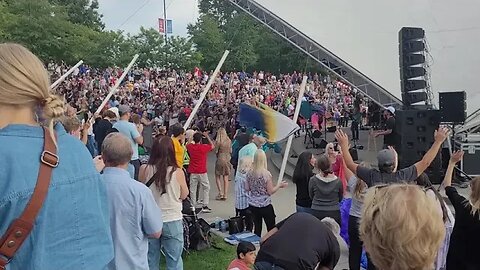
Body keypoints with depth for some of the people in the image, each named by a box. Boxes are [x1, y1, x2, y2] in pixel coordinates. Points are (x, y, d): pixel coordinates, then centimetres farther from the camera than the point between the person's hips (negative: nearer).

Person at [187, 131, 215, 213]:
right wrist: (207, 136, 8)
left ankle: (193, 205, 11)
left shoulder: (190, 146, -2)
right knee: (206, 188, 8)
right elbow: (212, 146, 5)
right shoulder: (204, 147, -12)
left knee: (193, 189, 8)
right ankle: (205, 206, 4)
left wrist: (193, 139, 18)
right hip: (202, 172, -3)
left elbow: (187, 144, 22)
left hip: (192, 172, 3)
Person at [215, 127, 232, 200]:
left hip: (220, 160, -4)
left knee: (218, 177, 10)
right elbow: (230, 151, 6)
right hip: (227, 159, 4)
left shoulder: (218, 142, -13)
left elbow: (216, 151, -7)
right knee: (226, 178, 9)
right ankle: (225, 195, 10)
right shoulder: (229, 141, -1)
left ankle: (220, 193, -1)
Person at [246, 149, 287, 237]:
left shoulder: (249, 173, -3)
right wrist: (280, 185, 1)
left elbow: (247, 189, 5)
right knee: (272, 229, 6)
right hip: (265, 206, -5)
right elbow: (270, 192, -13)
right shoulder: (266, 174, -16)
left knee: (257, 228, 12)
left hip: (253, 205, 5)